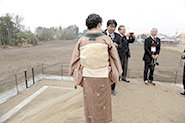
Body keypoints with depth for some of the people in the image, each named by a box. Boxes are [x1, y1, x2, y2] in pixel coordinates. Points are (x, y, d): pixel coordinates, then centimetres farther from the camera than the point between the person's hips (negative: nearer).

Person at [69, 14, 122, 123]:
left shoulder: (82, 40, -6)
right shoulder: (106, 39, -9)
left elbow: (75, 60, -1)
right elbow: (115, 58, -2)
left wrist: (78, 78, 9)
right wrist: (114, 75, 12)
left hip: (87, 78, 2)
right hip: (103, 78, -1)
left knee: (90, 104, 21)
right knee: (102, 105, 20)